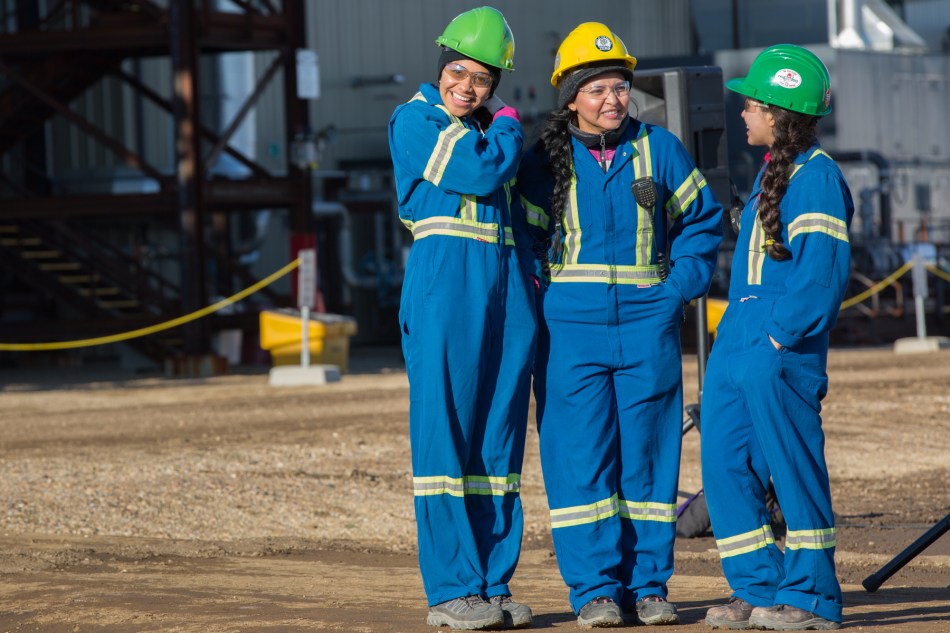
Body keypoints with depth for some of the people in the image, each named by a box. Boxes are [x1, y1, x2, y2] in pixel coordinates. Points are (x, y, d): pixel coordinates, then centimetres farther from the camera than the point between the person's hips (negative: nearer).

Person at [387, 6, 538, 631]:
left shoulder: (489, 129, 20)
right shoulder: (415, 121, -1)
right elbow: (481, 173, -14)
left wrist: (534, 285, 10)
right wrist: (508, 127, 3)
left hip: (508, 287, 6)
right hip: (445, 281, -6)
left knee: (499, 437, 5)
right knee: (445, 432, -7)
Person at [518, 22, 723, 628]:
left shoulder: (659, 149, 6)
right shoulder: (545, 161, 3)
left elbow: (703, 221, 13)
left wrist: (679, 289, 2)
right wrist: (542, 307, -1)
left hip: (647, 323, 1)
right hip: (571, 326, -1)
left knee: (648, 453, 3)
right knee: (581, 453, -4)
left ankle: (647, 584, 9)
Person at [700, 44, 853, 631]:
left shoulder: (817, 177, -11)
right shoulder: (772, 172, 19)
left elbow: (821, 275, -18)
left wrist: (778, 338, -20)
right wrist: (739, 334, 18)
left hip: (780, 356, -9)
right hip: (737, 343, 10)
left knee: (792, 467, -4)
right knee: (725, 466, 7)